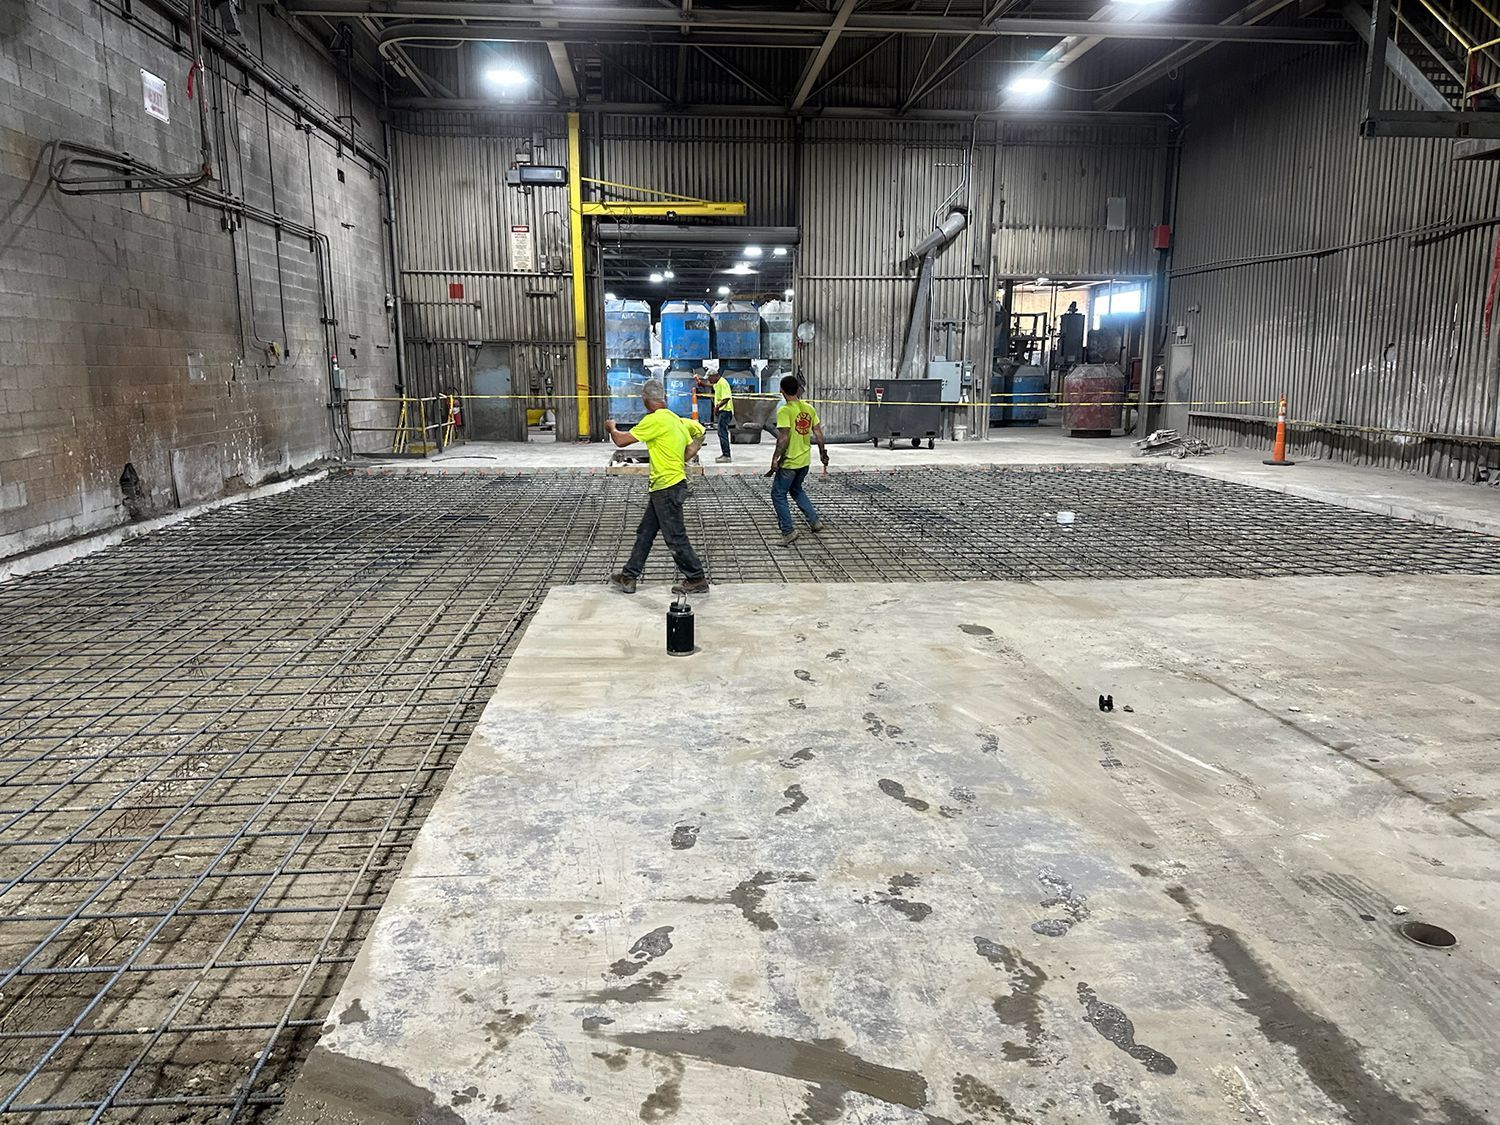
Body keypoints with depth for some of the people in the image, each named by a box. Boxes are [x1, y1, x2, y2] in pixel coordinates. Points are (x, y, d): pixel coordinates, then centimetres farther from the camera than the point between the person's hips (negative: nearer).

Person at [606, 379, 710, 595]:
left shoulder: (655, 420, -16)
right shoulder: (677, 420, 11)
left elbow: (621, 440, -12)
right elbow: (691, 450, 17)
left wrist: (612, 428, 8)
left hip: (667, 488, -10)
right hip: (663, 488, 10)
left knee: (675, 537, -1)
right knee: (644, 533, 13)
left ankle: (697, 579, 8)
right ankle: (628, 577, 20)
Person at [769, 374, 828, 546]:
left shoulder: (784, 411, -17)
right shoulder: (809, 408, 2)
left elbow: (783, 438, -22)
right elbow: (818, 433, 6)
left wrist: (775, 458, -15)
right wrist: (823, 452, 18)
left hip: (789, 462, -7)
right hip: (805, 461, 7)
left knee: (778, 495, 6)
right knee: (796, 490, 27)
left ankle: (788, 532, 0)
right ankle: (815, 521, 25)